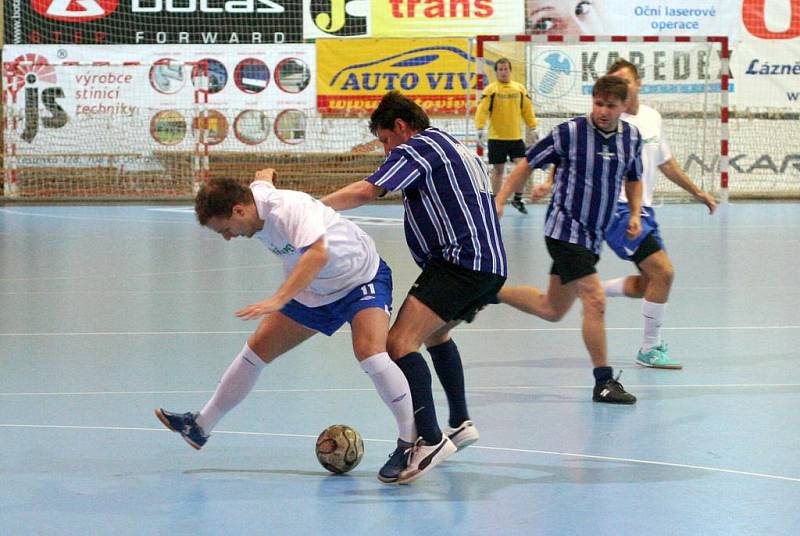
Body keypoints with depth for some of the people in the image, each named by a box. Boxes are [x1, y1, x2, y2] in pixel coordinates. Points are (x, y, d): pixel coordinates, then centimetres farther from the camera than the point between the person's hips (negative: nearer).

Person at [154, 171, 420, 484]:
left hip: (362, 279, -8)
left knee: (369, 352, -30)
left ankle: (410, 441, -16)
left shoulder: (289, 209, -37)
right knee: (257, 349, 4)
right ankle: (200, 426, 15)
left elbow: (318, 253, -55)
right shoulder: (256, 196, -12)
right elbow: (263, 179, 14)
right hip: (313, 292, 8)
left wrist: (279, 300, -63)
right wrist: (264, 176, 38)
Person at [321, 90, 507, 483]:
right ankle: (460, 424, 37)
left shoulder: (418, 146, -5)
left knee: (400, 342, -20)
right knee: (436, 333, 33)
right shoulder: (453, 146, 25)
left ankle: (430, 440, -31)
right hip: (491, 266, 11)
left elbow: (367, 191, -18)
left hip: (459, 262, -11)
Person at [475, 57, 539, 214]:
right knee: (498, 169, 4)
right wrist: (481, 129, -22)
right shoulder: (491, 90, -5)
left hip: (516, 137, 3)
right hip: (496, 138, -3)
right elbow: (482, 110, -11)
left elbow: (527, 110, 13)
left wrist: (532, 129, 12)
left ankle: (517, 199, 12)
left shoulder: (519, 88, 6)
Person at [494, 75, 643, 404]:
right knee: (595, 301, -16)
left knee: (552, 310, 18)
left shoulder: (631, 137, 2)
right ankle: (604, 382, -8)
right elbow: (527, 164, -4)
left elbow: (633, 180, 19)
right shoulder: (570, 132, -13)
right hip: (565, 229, -7)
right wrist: (498, 202, -10)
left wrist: (635, 213, 1)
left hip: (592, 235, 7)